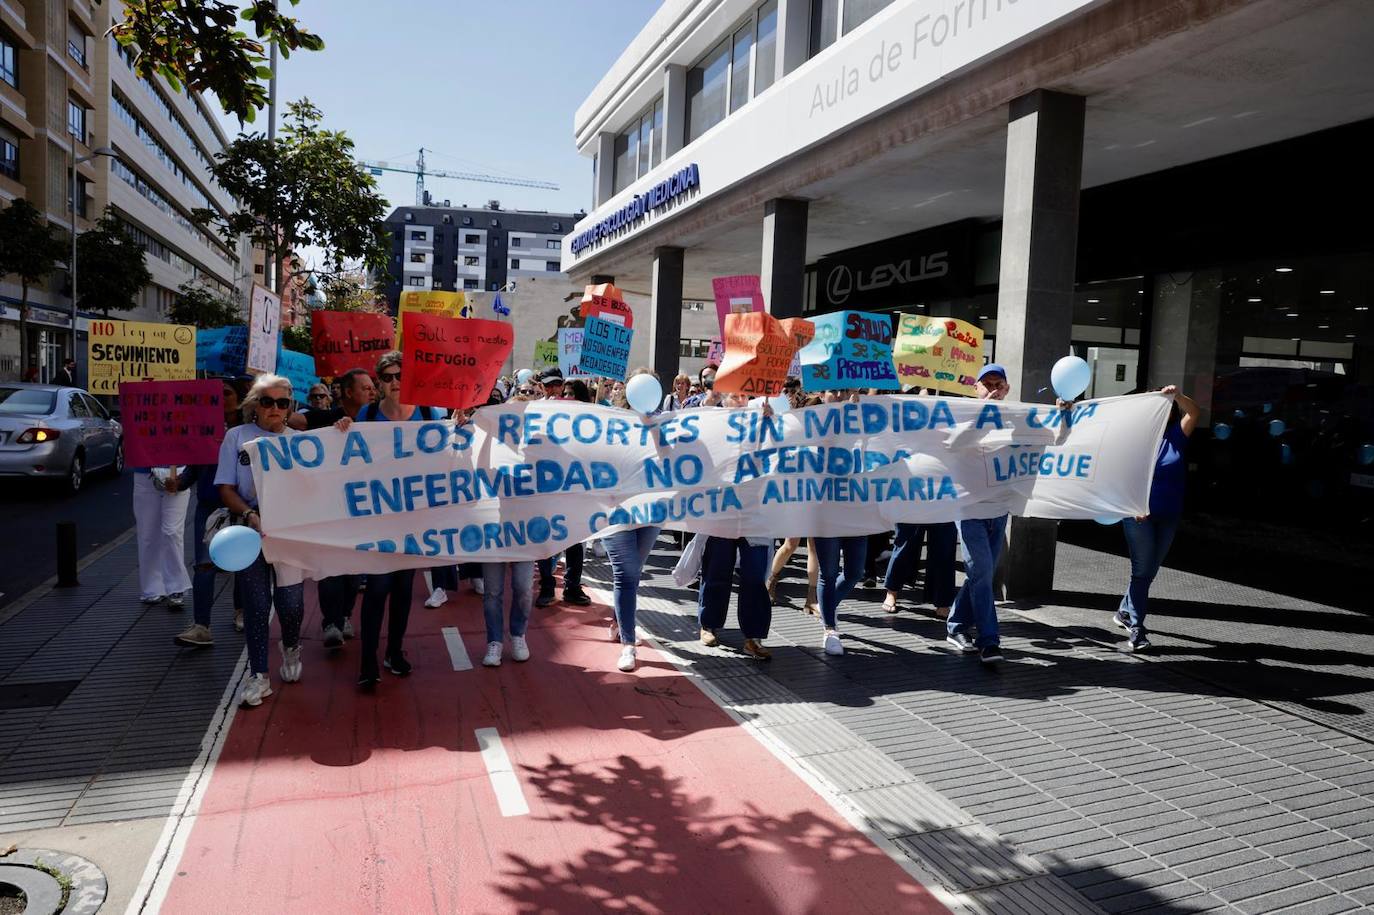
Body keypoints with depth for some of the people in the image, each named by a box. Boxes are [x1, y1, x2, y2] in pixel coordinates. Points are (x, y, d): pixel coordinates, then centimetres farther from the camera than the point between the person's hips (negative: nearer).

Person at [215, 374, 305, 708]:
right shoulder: (237, 436, 4)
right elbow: (226, 489, 0)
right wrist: (250, 515, -15)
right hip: (251, 529, 0)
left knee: (291, 600, -2)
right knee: (256, 602, 1)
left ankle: (291, 648, 31)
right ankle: (258, 675, 12)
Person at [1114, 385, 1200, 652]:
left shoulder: (1176, 435, 4)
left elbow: (1195, 413, -11)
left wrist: (1178, 396, -29)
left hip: (1168, 516, 4)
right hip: (1139, 513, -4)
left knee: (1150, 570, 13)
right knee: (1142, 569, -6)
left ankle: (1126, 612, 31)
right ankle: (1136, 629, -3)